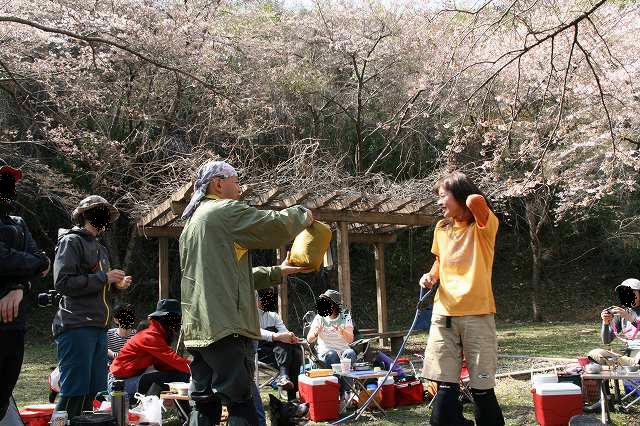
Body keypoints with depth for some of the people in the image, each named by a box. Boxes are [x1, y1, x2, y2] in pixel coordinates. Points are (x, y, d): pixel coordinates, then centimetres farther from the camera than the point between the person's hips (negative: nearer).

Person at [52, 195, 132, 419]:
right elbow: (63, 282, -14)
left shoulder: (100, 248, 23)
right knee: (74, 392, -10)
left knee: (92, 392, 10)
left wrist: (116, 284, 9)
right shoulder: (71, 241, -3)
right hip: (76, 327, -9)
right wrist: (104, 278, -13)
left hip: (98, 327, 9)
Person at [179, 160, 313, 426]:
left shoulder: (193, 223, 24)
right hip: (225, 327, -9)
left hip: (196, 329, 9)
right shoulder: (225, 210, -5)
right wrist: (301, 214, 10)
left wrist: (278, 272, 25)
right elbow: (276, 227, -10)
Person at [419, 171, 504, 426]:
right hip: (444, 314, 5)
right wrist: (431, 276, 6)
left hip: (477, 314, -4)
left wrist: (473, 199, -4)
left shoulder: (483, 226, -5)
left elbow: (476, 200, -27)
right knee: (445, 387, -1)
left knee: (482, 389, 1)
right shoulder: (441, 228, 12)